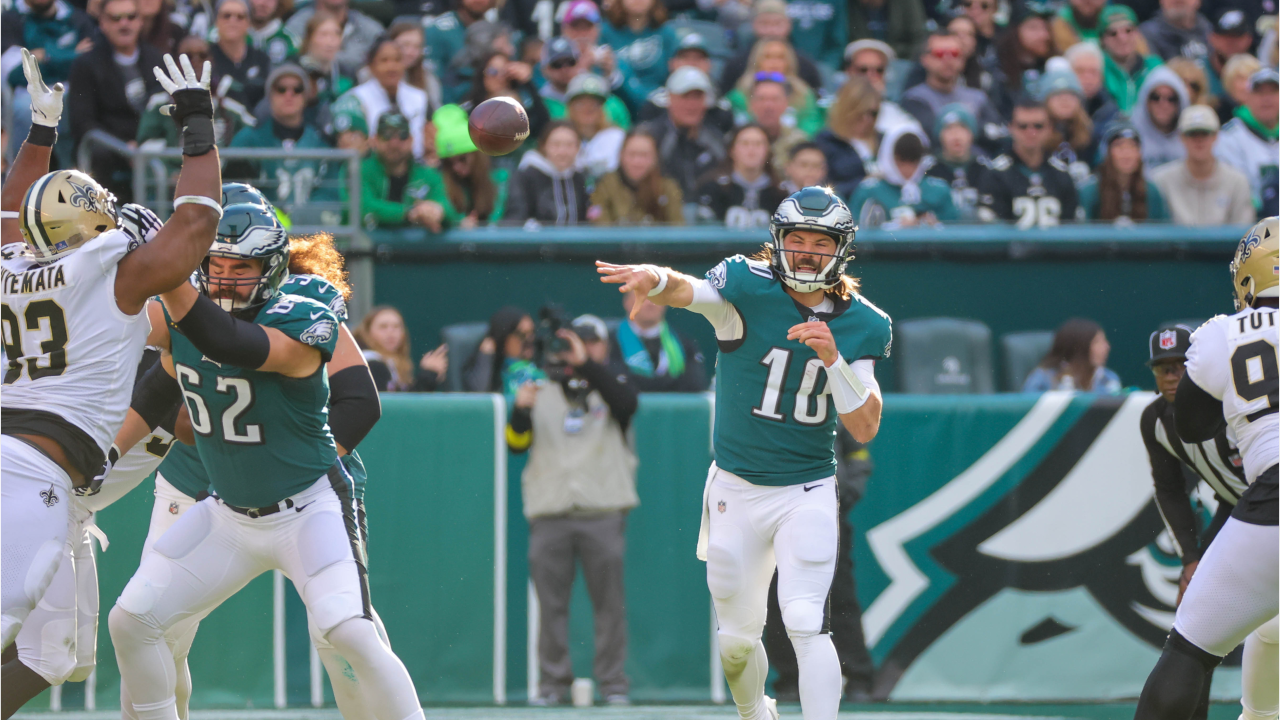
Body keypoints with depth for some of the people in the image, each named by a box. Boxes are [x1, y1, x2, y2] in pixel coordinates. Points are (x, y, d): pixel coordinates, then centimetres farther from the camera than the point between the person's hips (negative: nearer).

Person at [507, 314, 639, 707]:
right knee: (551, 601, 0)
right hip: (549, 513, 2)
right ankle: (553, 683, 5)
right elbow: (516, 443, 8)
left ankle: (613, 682, 2)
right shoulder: (544, 392, 16)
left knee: (609, 598, -3)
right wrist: (520, 411, -12)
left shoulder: (610, 382, 12)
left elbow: (627, 402, -13)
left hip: (603, 511, -2)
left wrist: (587, 365, -21)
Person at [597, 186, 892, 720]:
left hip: (808, 494, 0)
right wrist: (655, 279, -55)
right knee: (734, 641, 11)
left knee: (804, 625, -17)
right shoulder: (748, 287, -11)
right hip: (736, 490, 0)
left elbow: (865, 429, -9)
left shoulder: (862, 325, -5)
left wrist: (833, 358, -24)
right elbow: (686, 291, -31)